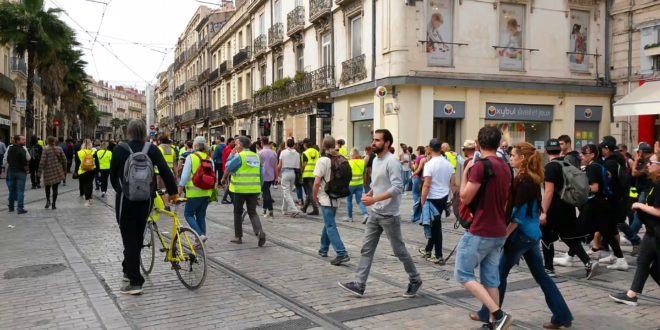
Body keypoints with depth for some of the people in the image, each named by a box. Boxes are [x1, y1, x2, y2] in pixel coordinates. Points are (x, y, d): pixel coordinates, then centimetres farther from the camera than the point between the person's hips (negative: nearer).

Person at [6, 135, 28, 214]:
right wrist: (26, 170, -5)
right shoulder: (21, 150, -17)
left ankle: (11, 207, 23)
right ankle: (20, 208, -7)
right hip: (21, 172, -7)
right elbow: (25, 163, -21)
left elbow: (8, 160, 14)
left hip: (11, 171, 7)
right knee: (20, 190, -5)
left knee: (12, 189, 17)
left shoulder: (10, 149, 8)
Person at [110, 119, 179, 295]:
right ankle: (129, 269, 37)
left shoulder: (120, 149, -5)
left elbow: (113, 173, 1)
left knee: (129, 238, 0)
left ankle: (135, 282, -3)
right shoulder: (152, 149, 0)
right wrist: (173, 191, 2)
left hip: (126, 198, -3)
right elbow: (165, 170, -6)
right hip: (146, 198, 3)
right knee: (138, 236, 20)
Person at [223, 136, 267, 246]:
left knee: (238, 212, 12)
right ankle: (259, 231, -15)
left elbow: (228, 168, -5)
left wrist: (231, 155, 5)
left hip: (240, 189, -4)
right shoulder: (256, 156, 8)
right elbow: (261, 174, 10)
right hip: (254, 189, 5)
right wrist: (260, 187, 17)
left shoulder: (239, 156, -10)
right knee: (252, 212, 8)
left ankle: (238, 236, 20)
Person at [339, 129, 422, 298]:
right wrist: (368, 194, 0)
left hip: (389, 215, -8)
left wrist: (373, 199, -28)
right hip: (375, 213, 8)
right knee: (367, 249, 5)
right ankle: (359, 285, 9)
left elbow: (397, 187, -26)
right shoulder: (375, 160, 10)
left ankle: (415, 280, 24)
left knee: (399, 250, 5)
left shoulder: (392, 162, -18)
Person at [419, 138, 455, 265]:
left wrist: (422, 202, -13)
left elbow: (426, 185, -18)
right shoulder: (448, 164, 4)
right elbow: (453, 184, 5)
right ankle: (428, 249, 33)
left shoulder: (429, 164, -14)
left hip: (433, 199, -6)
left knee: (436, 227, 1)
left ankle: (439, 256, 4)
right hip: (444, 198, 6)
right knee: (434, 225, 19)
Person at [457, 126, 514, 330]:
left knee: (463, 275, 2)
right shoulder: (506, 167, 10)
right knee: (491, 279, 13)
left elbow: (465, 198, -13)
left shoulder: (480, 166, -17)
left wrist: (466, 172, -2)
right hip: (499, 232, 8)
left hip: (479, 232, -8)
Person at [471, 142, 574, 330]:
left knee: (500, 273, 4)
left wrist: (504, 235, -16)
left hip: (521, 234, -9)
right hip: (532, 234, 9)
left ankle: (488, 314, 15)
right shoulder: (532, 178, 10)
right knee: (541, 276, 13)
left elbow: (519, 214, -20)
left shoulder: (523, 180, -18)